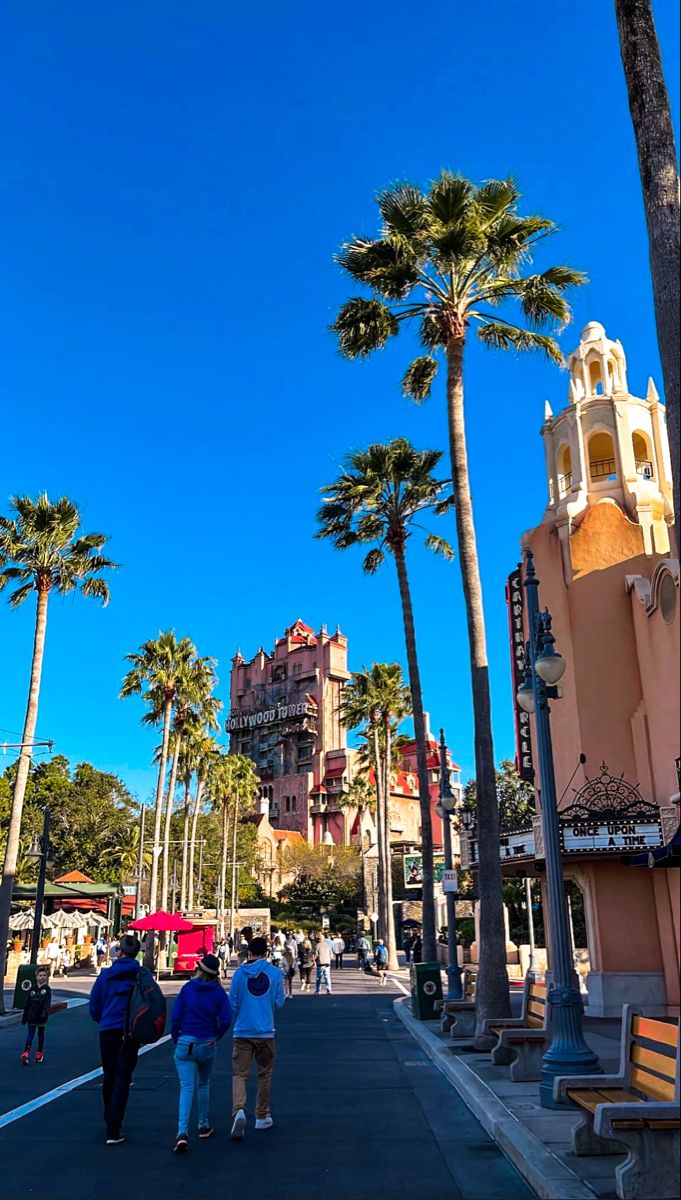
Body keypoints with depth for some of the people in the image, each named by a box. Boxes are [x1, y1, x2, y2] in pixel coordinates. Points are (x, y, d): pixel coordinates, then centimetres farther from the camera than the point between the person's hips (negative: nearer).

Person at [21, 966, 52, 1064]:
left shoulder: (47, 989, -3)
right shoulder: (32, 989, 4)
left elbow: (47, 1003, -14)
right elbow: (27, 1004, 7)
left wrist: (45, 1013, -30)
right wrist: (24, 1017, 8)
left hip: (41, 1017, -1)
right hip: (32, 1016, 1)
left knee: (41, 1034, 10)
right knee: (30, 1034, -6)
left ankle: (39, 1053, 22)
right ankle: (26, 1053, -14)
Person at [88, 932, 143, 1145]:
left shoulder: (106, 975, 1)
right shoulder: (142, 975, -4)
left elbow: (94, 1008, 5)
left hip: (107, 1032, 2)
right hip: (130, 1033, -2)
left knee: (109, 1077, 19)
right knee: (122, 1080, 0)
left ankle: (110, 1122, 33)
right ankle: (113, 1130, -8)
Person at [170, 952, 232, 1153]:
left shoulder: (188, 988, -3)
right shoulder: (219, 992, -2)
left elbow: (176, 1016, -4)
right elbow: (226, 1020, -10)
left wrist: (176, 1040, 8)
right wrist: (216, 1037, 6)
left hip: (185, 1044, -1)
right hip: (208, 1045, 1)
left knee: (186, 1087, -4)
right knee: (203, 1084, 22)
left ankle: (182, 1132, -20)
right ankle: (204, 1125, 31)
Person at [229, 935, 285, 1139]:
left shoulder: (239, 973, -4)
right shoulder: (275, 973, -3)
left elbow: (232, 1002, 0)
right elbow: (279, 1002, 1)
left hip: (242, 1032, -1)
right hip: (266, 1031, 1)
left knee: (239, 1074, 2)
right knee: (265, 1074, 17)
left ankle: (239, 1110, -21)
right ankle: (262, 1117, 25)